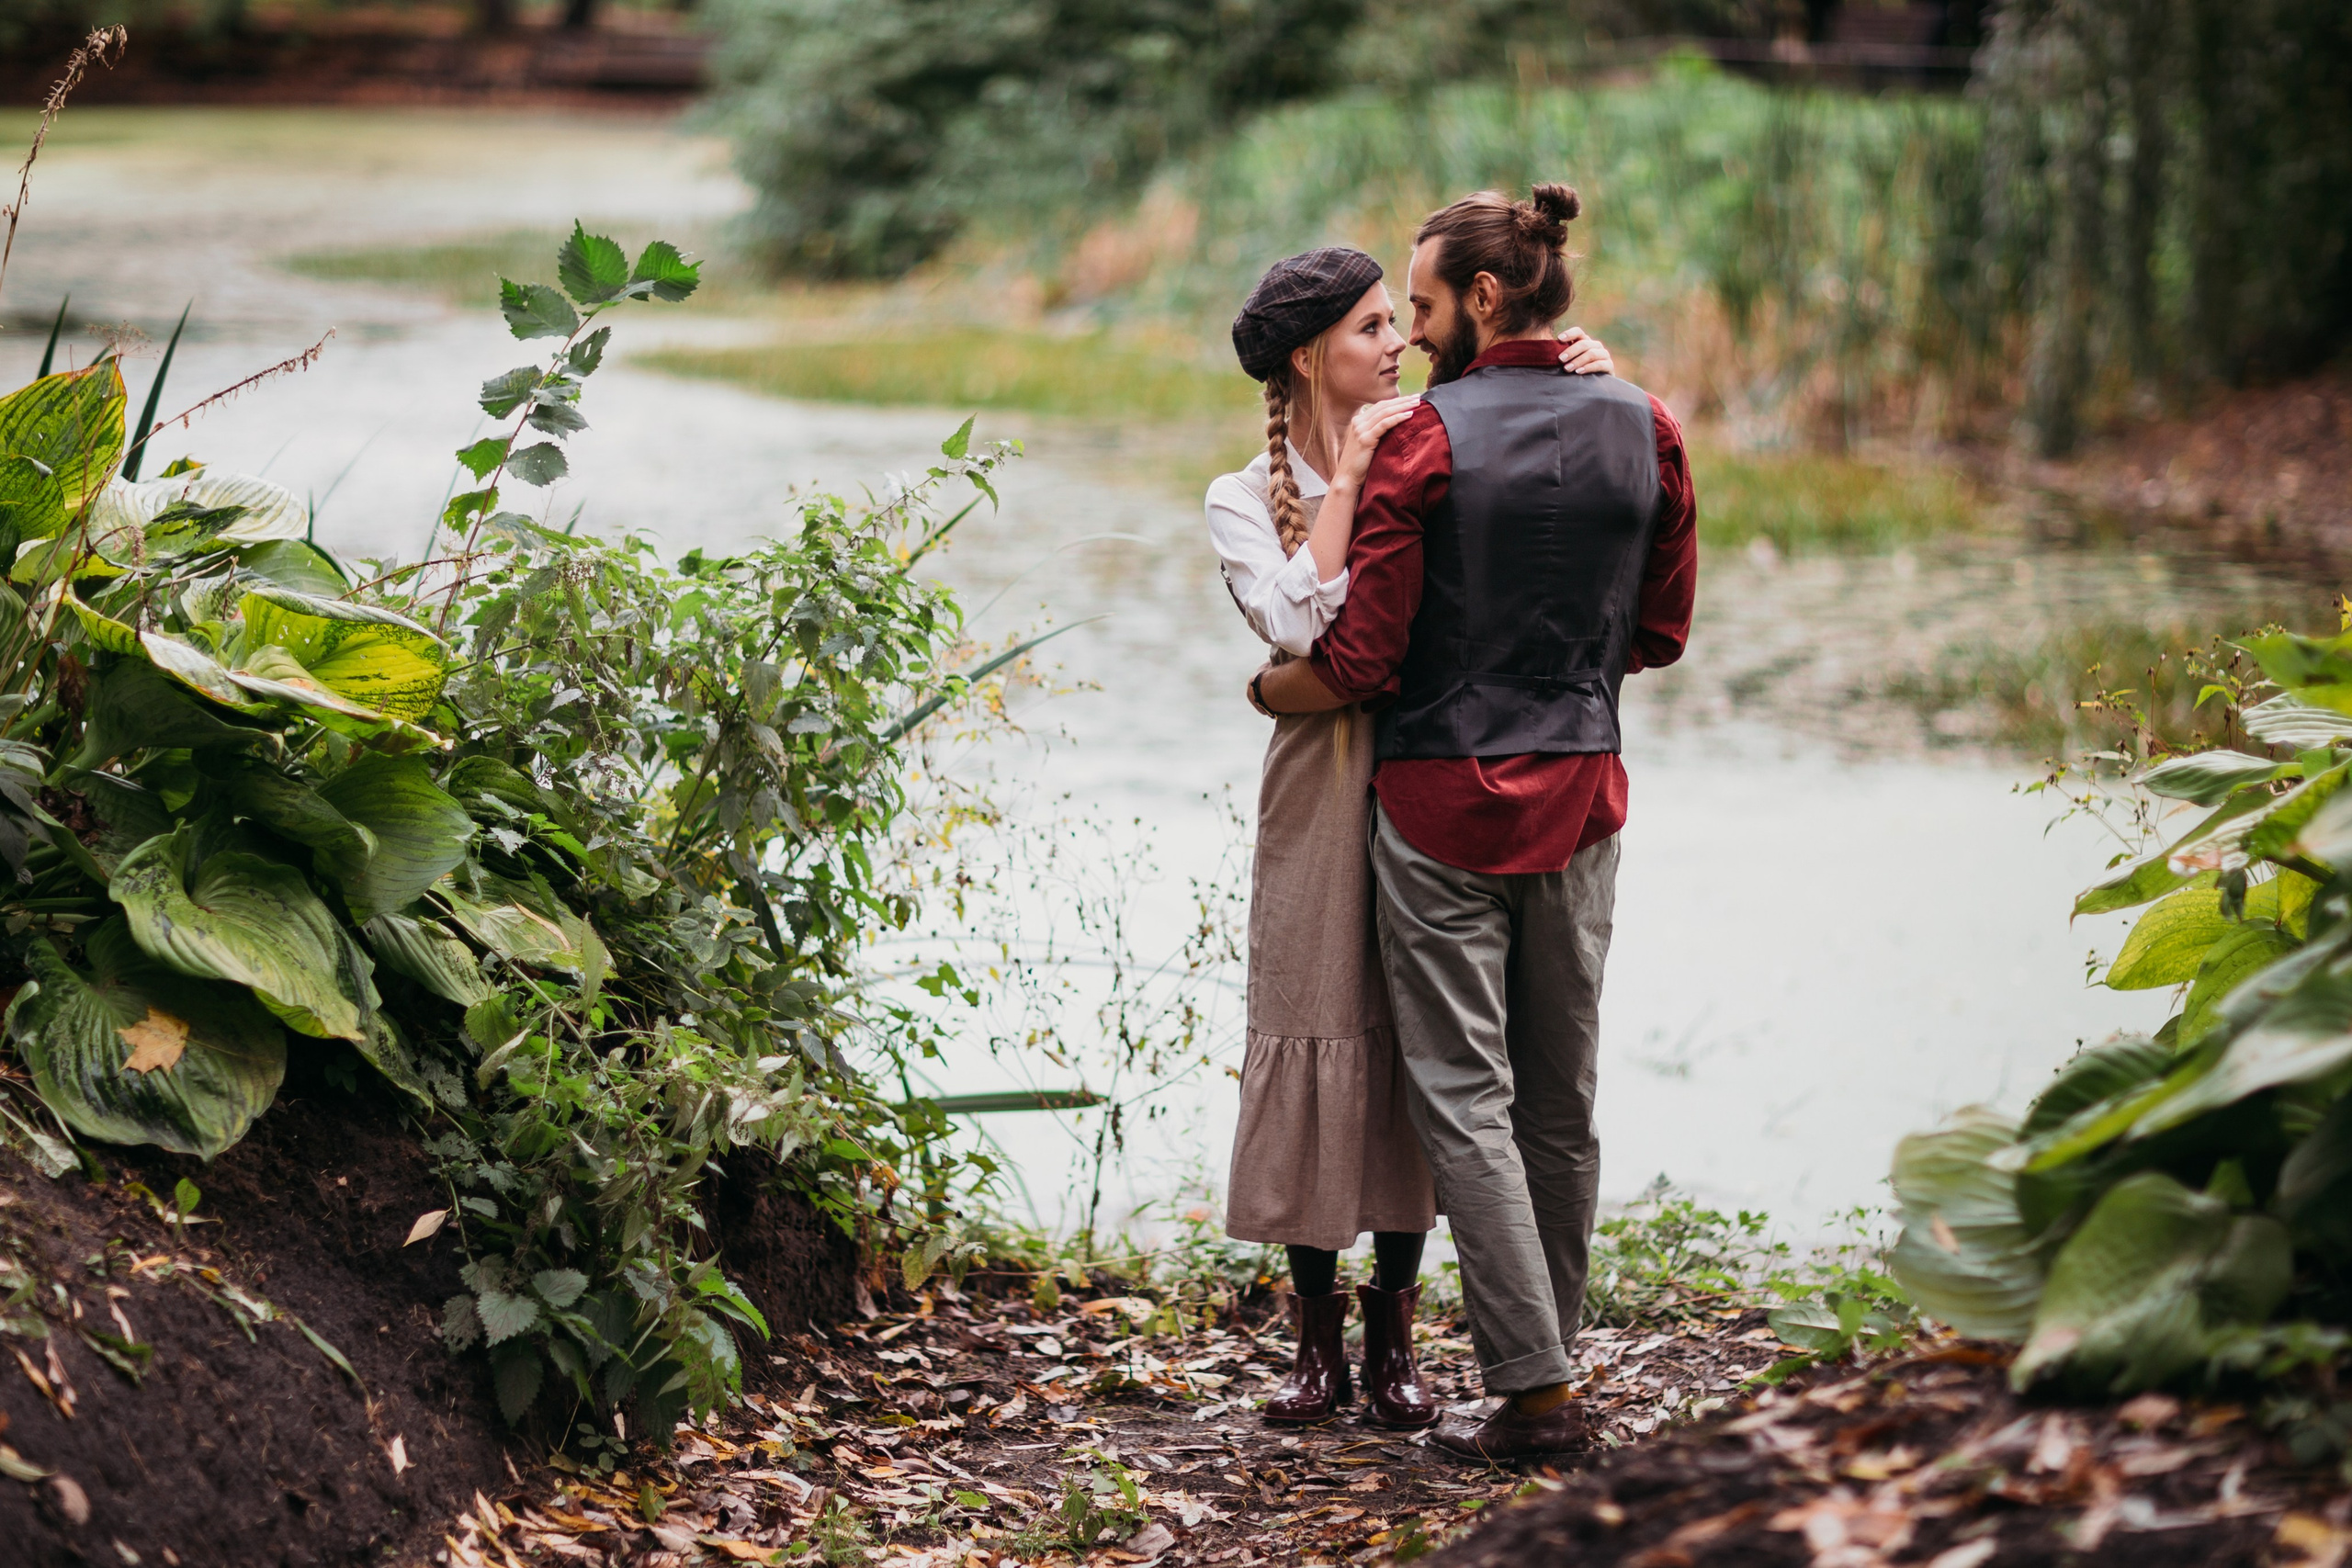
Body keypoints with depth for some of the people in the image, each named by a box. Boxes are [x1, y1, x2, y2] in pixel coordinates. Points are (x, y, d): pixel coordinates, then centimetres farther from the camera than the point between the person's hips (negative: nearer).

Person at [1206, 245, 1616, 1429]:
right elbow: (1299, 630, -17)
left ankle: (1393, 1335, 14)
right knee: (1317, 1039, -1)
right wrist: (1347, 480, -17)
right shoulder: (1245, 501, 0)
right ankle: (1318, 1341, 11)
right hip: (1324, 795, -2)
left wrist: (1592, 381, -9)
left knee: (1418, 1051, 4)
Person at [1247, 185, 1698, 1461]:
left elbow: (1361, 662, -13)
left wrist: (1265, 691, 5)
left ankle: (1533, 1391, -4)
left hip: (1443, 800, -5)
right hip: (1581, 798, 5)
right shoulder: (1645, 431, 2)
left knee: (1465, 1100, -1)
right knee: (1562, 1102, 13)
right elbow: (1660, 632, 10)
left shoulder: (1425, 439, -12)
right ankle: (1549, 1355, 21)